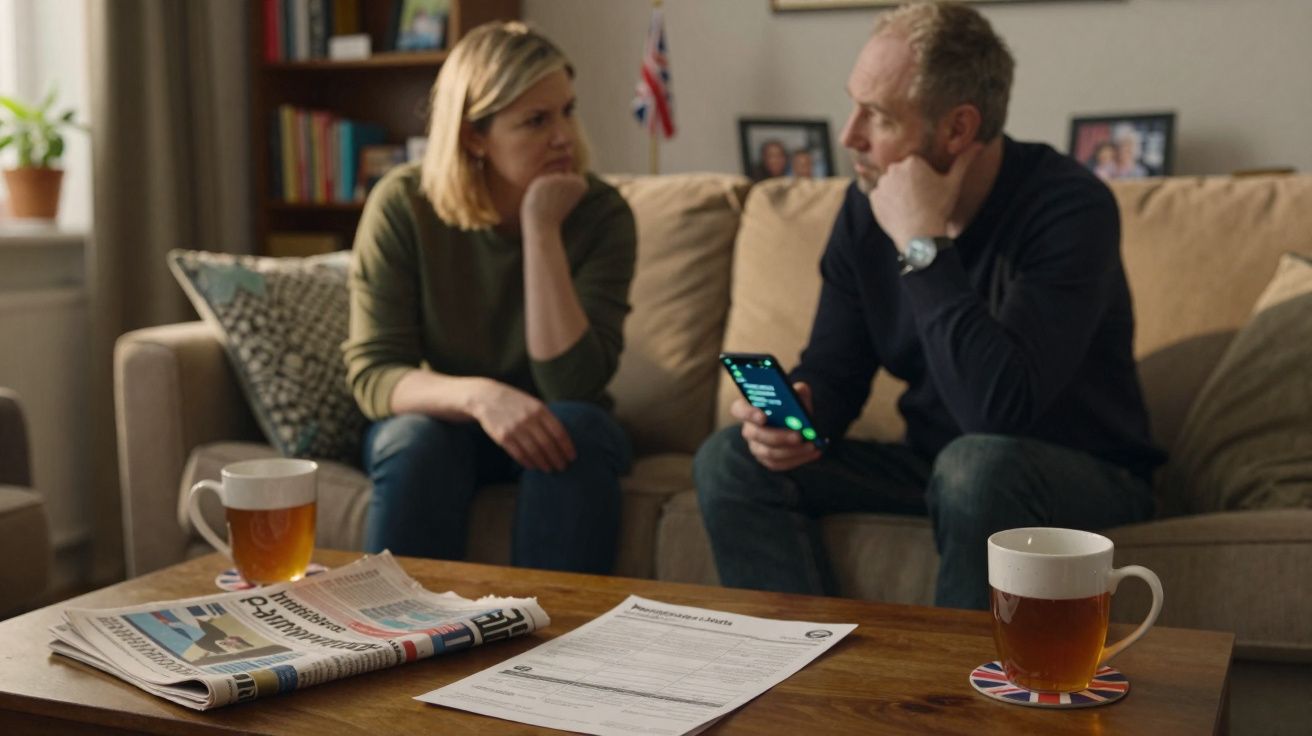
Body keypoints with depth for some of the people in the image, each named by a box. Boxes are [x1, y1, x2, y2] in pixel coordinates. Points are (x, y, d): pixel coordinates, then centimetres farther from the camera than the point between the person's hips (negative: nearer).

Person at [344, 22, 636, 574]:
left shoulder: (602, 214, -16)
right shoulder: (403, 204, -15)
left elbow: (574, 387, -24)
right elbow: (372, 375, -18)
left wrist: (542, 229, -29)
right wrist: (475, 395, -38)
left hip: (545, 430, 1)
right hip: (439, 422, 0)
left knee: (577, 428, -31)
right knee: (418, 440, -32)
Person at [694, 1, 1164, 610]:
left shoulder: (1069, 206, -22)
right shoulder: (867, 205, -3)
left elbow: (999, 407, -34)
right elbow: (831, 370, 5)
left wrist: (922, 245, -30)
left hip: (1081, 474, -5)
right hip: (935, 465, 6)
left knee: (977, 464, -38)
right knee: (728, 460, -10)